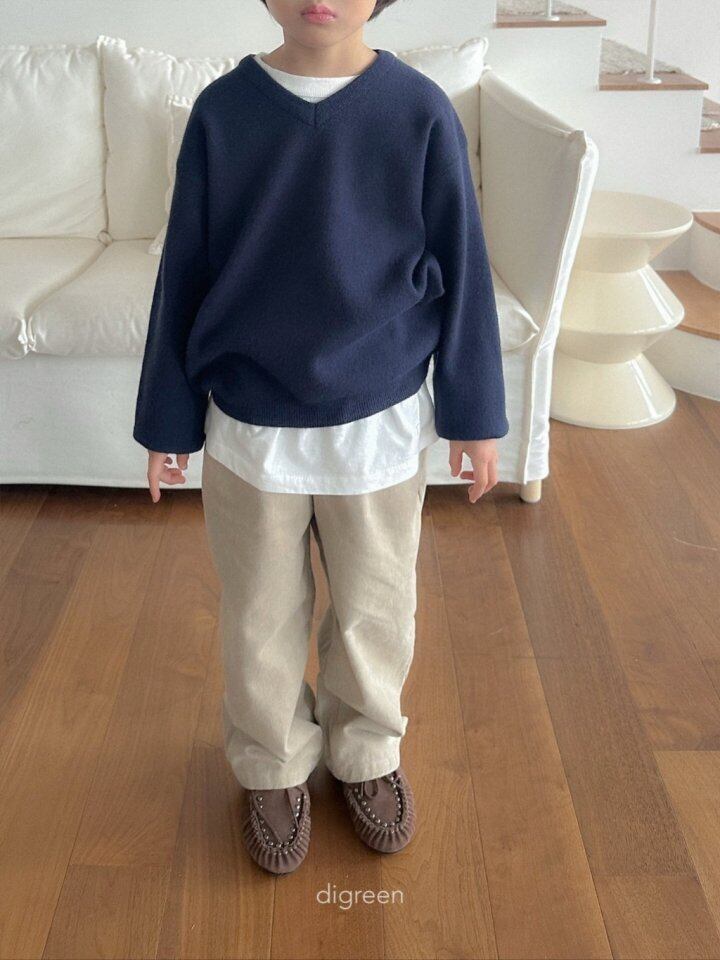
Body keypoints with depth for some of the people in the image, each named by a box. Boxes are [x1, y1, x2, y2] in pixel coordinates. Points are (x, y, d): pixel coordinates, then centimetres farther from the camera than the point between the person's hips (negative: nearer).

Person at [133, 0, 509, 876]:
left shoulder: (420, 110, -9)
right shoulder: (222, 111, -7)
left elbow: (461, 268, -2)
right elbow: (184, 272, -1)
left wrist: (474, 412, 1)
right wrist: (167, 418, 3)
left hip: (381, 423, 0)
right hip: (251, 428, 1)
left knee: (375, 608, 16)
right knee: (262, 617, 15)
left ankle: (365, 752, 43)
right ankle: (274, 766, 40)